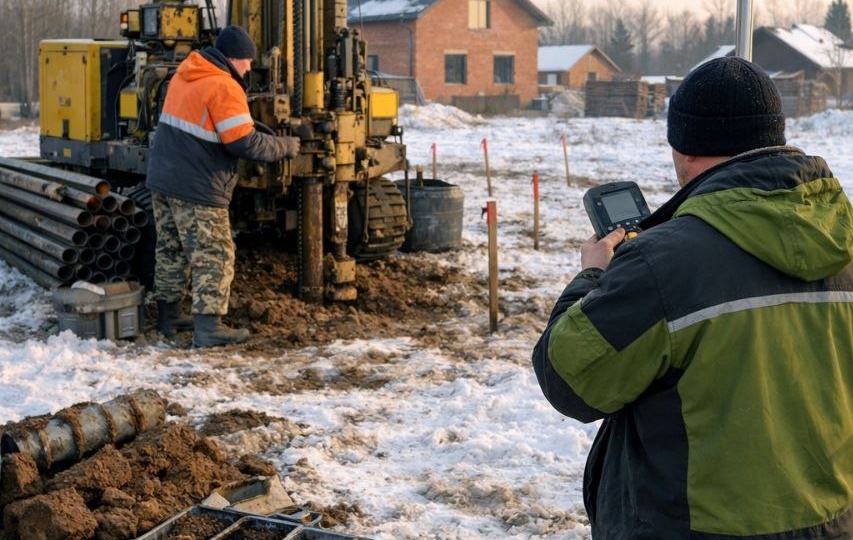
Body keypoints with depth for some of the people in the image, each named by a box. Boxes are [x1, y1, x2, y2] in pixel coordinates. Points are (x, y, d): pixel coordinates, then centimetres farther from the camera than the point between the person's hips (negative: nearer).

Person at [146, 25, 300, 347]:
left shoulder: (184, 75, 10)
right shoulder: (224, 88, -16)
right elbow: (245, 143, -19)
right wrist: (286, 147, -6)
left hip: (162, 179, 9)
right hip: (197, 189, -9)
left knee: (171, 250, 17)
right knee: (213, 256, -4)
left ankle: (168, 316, 25)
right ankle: (208, 327, -7)